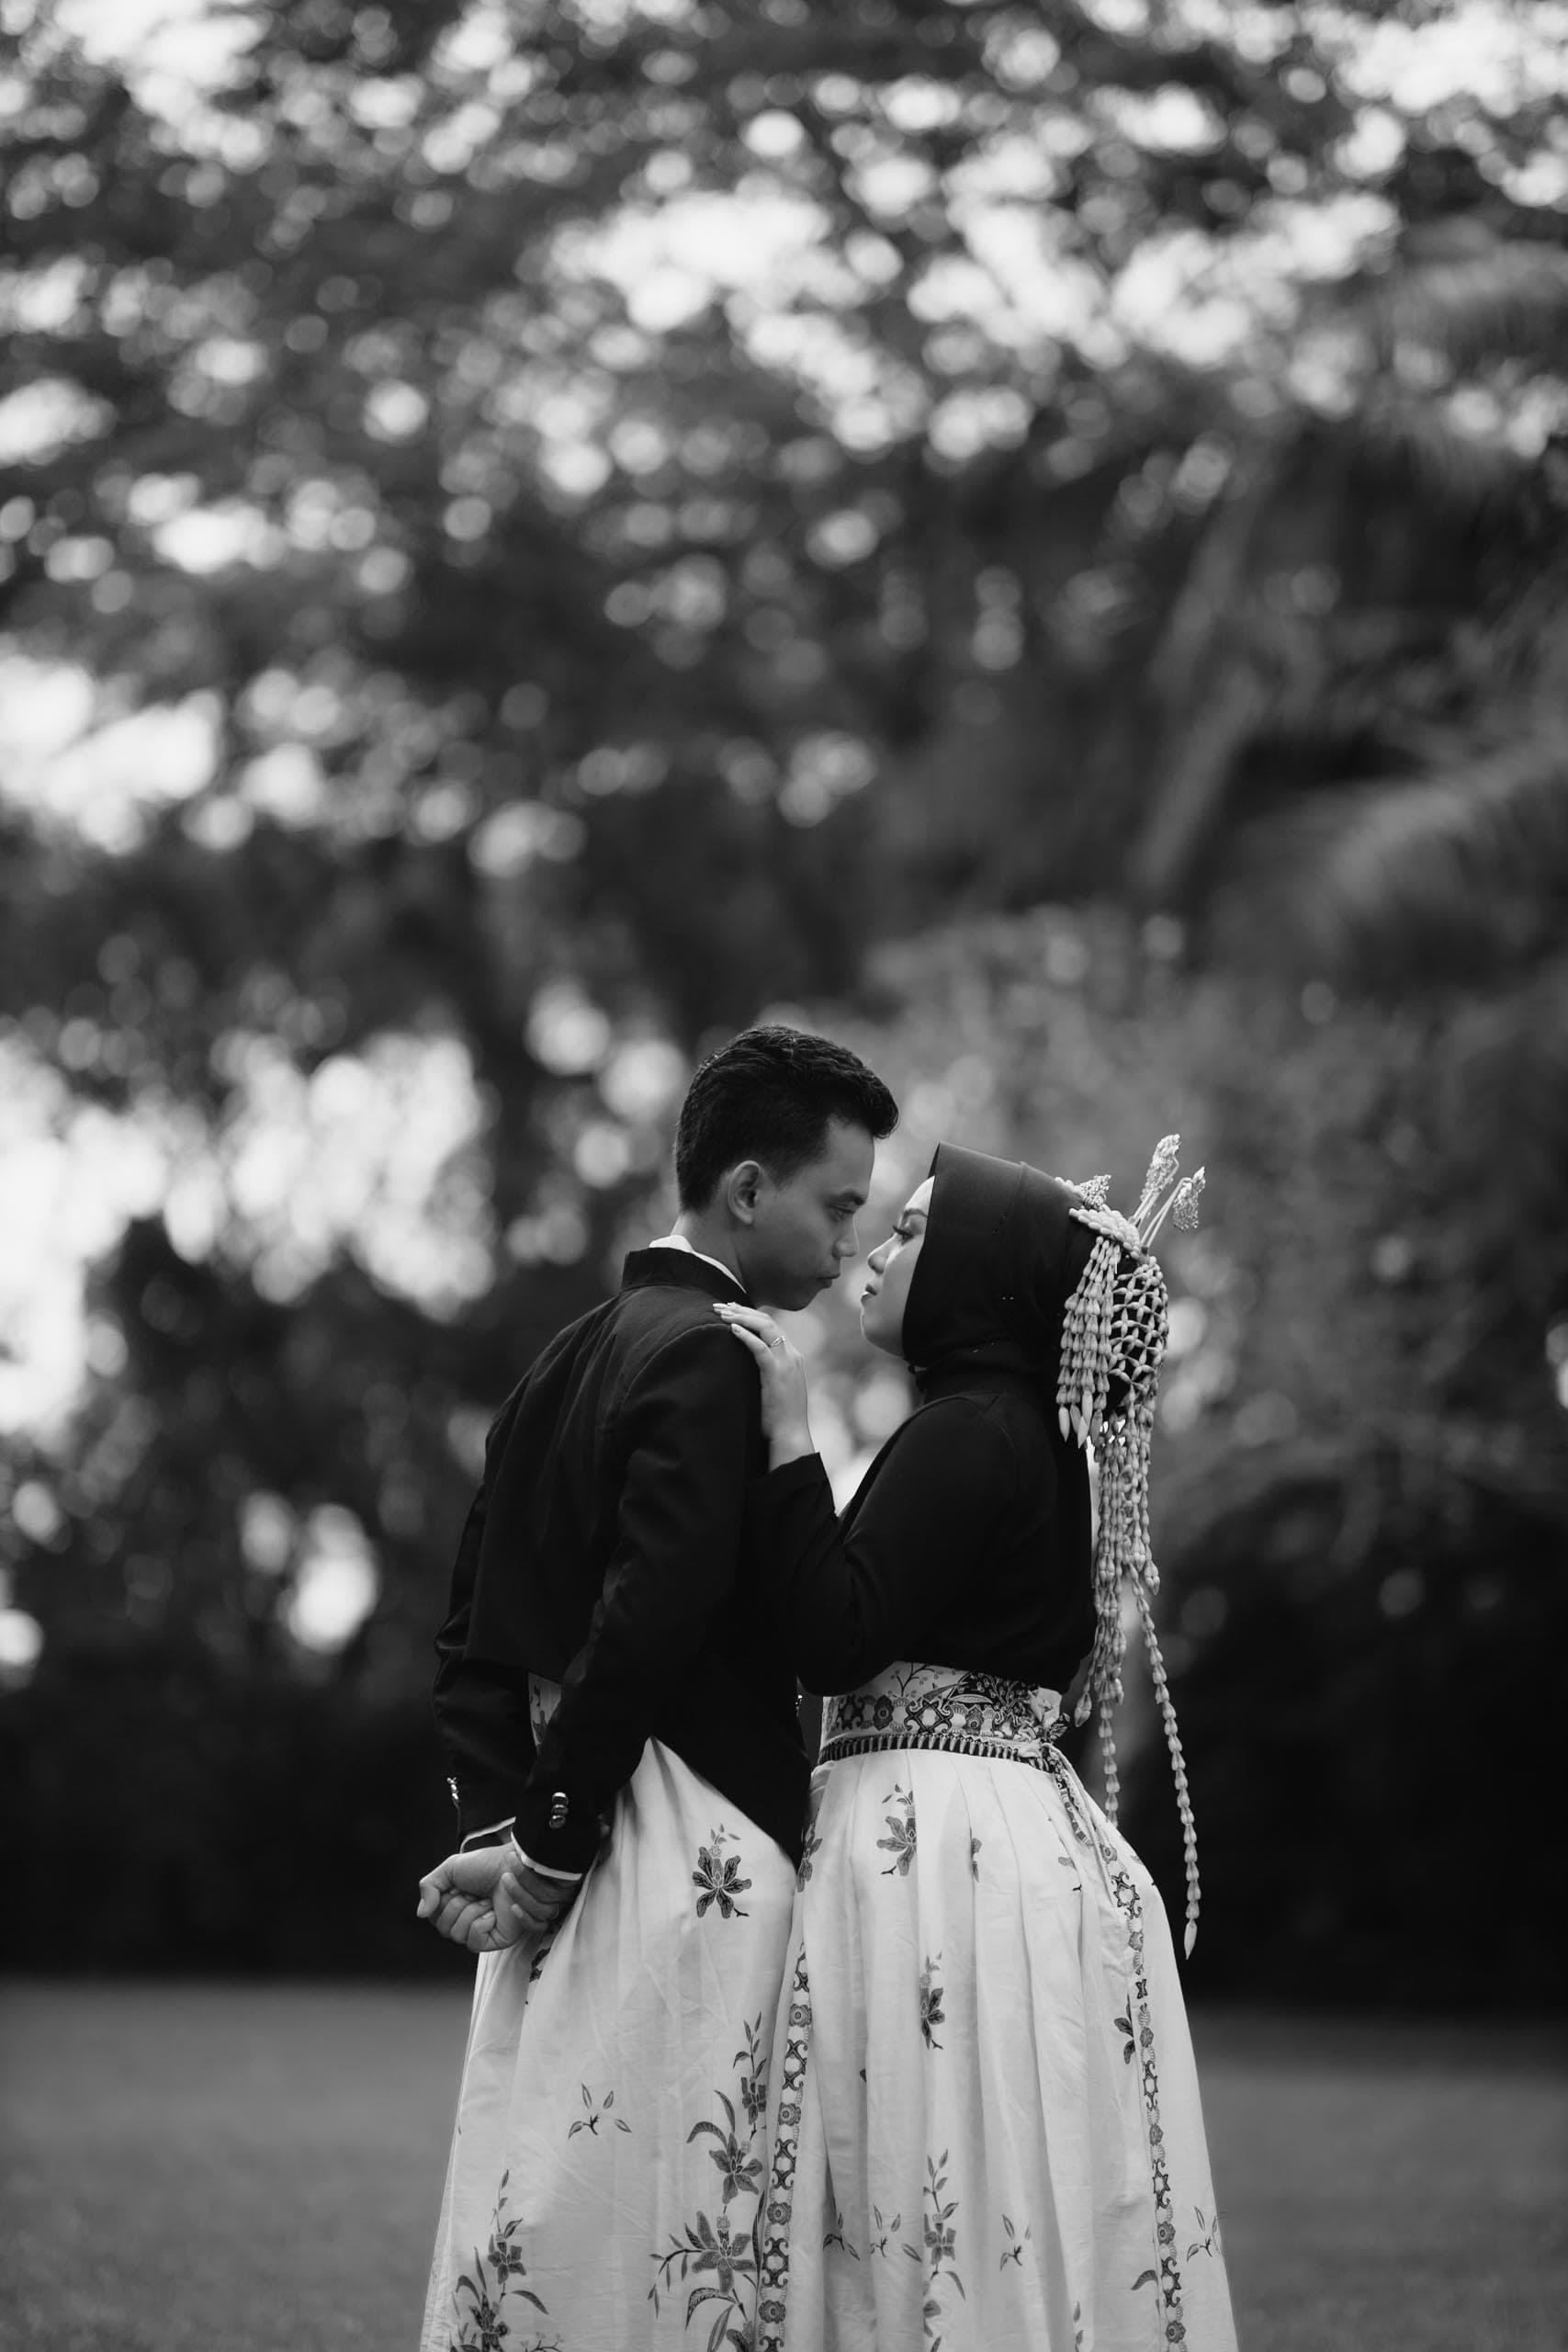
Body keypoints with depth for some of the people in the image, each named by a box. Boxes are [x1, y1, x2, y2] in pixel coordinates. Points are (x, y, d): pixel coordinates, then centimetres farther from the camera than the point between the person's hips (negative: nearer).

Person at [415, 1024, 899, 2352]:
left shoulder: (569, 1359, 16)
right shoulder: (707, 1360, -12)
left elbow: (478, 1638, 16)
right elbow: (648, 1628, -20)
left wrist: (506, 1825, 7)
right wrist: (548, 1846, -11)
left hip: (571, 1875, 9)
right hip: (694, 1855, -9)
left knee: (545, 2238, 10)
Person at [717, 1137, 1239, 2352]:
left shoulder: (966, 1433, -11)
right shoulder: (1033, 1434, 18)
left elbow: (837, 1639, -19)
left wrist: (791, 1435, -17)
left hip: (930, 1838, -10)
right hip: (1022, 1833, 10)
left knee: (929, 2239, -8)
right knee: (1027, 2219, 8)